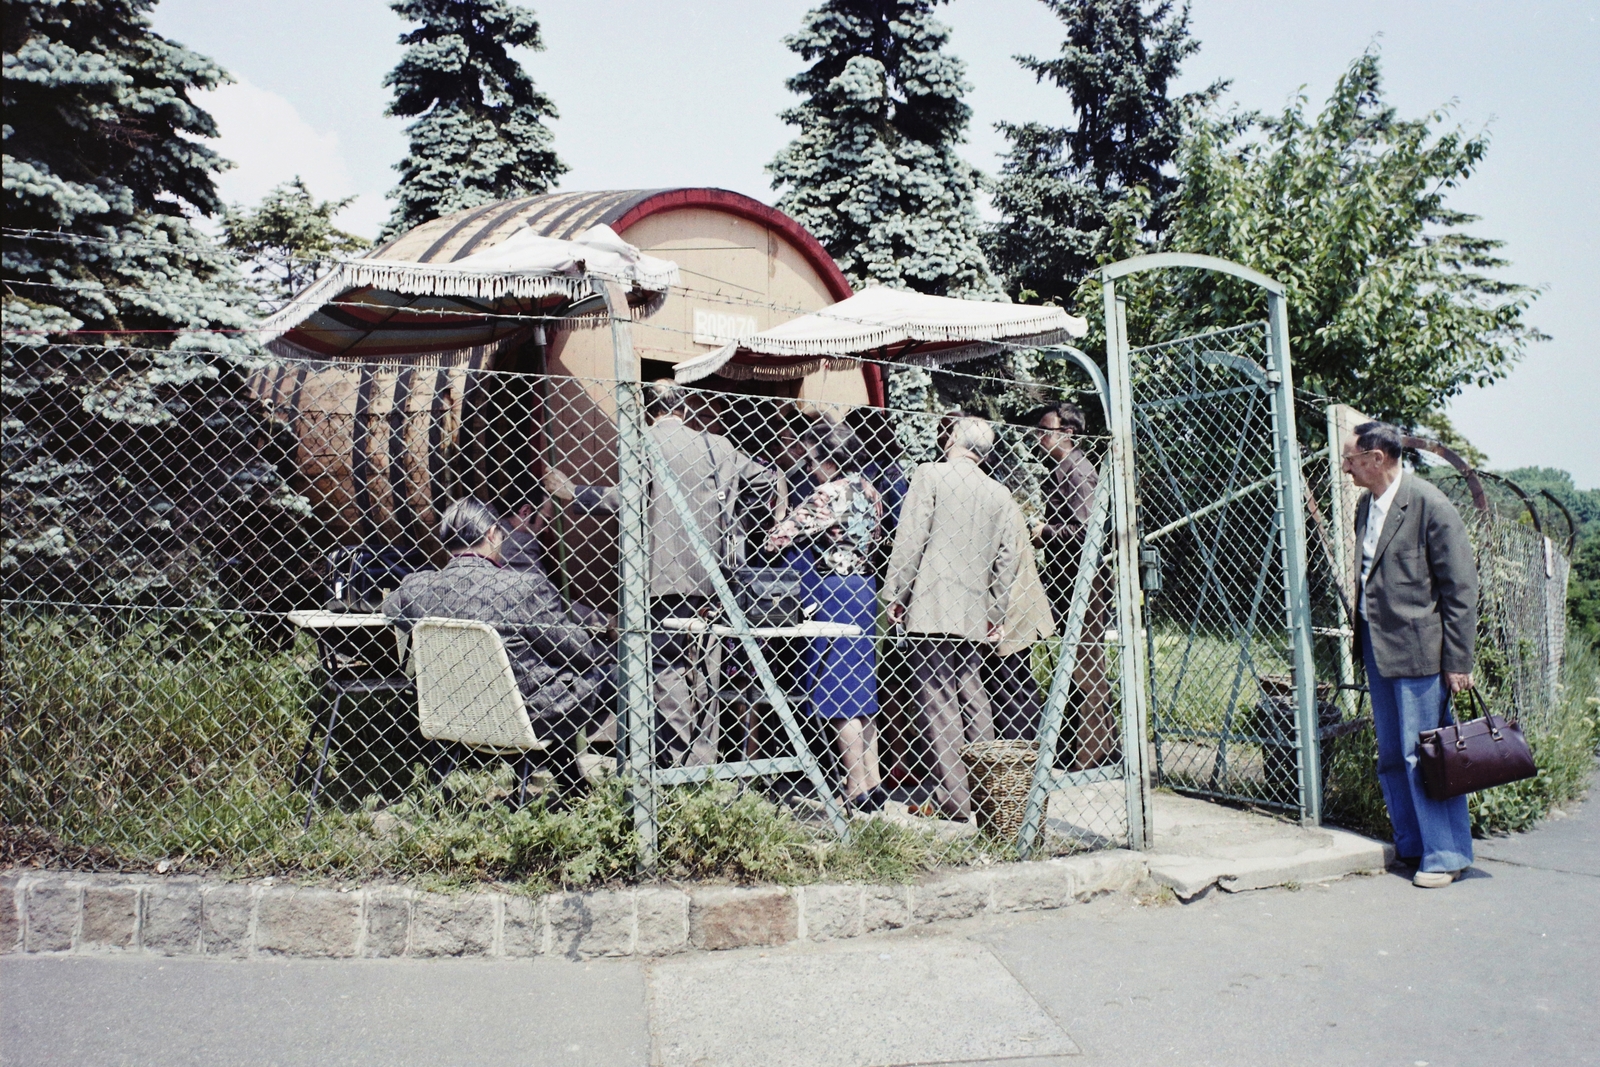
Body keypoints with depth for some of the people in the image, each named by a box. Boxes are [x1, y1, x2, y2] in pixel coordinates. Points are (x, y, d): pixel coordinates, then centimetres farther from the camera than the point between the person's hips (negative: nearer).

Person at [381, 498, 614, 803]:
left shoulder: (417, 587, -8)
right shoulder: (525, 586, -23)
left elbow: (387, 609, 17)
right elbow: (572, 647, -11)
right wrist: (604, 649, 10)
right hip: (530, 717, -6)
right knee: (611, 672, 14)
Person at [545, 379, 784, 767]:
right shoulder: (717, 445, 13)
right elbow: (769, 479, 17)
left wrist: (573, 494, -8)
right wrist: (780, 523, 34)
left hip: (666, 575, -4)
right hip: (710, 575, 5)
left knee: (667, 665, 0)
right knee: (704, 668, 11)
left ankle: (676, 761, -4)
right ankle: (703, 762, 15)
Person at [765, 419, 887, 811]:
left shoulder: (832, 493, -16)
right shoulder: (866, 491, 11)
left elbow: (786, 531, -15)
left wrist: (766, 541, 7)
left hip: (834, 594, -9)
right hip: (861, 588, 9)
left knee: (839, 694, -3)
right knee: (861, 689, 14)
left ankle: (856, 791, 1)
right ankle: (872, 783, 20)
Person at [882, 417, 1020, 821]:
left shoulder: (930, 474, -2)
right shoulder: (1000, 493, 12)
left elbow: (910, 539, -8)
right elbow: (1007, 557, 14)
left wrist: (894, 594, -2)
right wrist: (997, 611, 22)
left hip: (931, 607, -5)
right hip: (973, 612, 6)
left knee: (937, 700, -4)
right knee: (972, 695, 14)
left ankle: (953, 798, -4)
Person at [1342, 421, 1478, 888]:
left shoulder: (1430, 505, -12)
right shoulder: (1366, 506, 10)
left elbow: (1462, 588, -11)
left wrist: (1458, 663, -12)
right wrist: (1362, 639, 12)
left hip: (1419, 650, -8)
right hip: (1377, 647, 8)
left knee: (1423, 755, -3)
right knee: (1391, 755, 13)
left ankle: (1446, 854, 11)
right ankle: (1411, 845, 26)